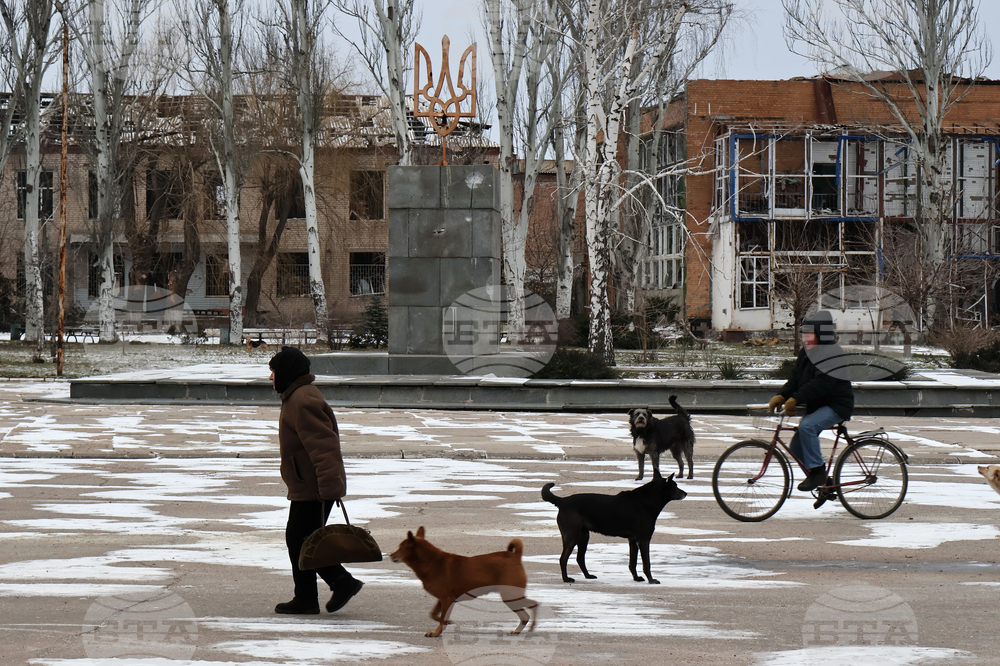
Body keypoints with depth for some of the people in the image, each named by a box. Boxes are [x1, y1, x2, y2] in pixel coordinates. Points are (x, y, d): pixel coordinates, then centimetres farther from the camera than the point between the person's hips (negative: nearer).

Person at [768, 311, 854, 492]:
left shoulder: (832, 354, -19)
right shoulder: (806, 353, 11)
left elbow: (822, 384, -30)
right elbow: (796, 379, 8)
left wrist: (795, 399, -35)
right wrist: (781, 396, -10)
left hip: (836, 405, -10)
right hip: (817, 406, 10)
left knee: (807, 426, -33)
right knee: (796, 450, 3)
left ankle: (817, 472, -24)